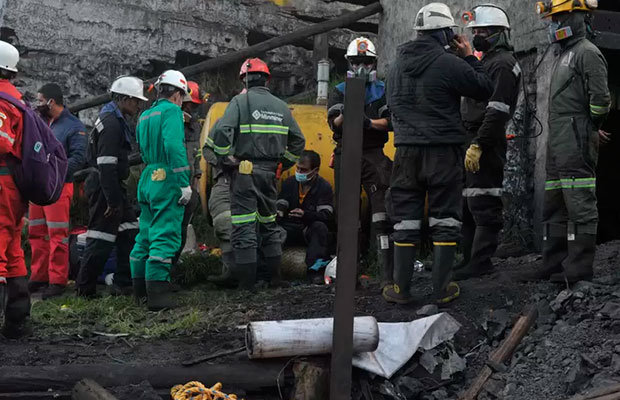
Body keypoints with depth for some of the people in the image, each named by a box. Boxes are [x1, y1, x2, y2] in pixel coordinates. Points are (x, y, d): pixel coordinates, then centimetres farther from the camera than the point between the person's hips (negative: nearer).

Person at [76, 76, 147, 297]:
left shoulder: (116, 120, 17)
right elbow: (106, 165, -23)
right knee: (101, 238, -6)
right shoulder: (111, 123, -17)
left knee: (129, 233, 11)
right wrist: (113, 200, -22)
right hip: (104, 187, -11)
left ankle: (123, 283, 16)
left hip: (112, 187, 11)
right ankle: (85, 289, 2)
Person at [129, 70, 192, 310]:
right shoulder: (172, 111, -8)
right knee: (165, 236, -11)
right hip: (167, 181, -9)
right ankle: (157, 292, -15)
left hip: (148, 180, 9)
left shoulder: (145, 116, 20)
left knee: (147, 233, 16)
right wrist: (184, 182, -20)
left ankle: (140, 286, 24)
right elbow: (174, 146, -20)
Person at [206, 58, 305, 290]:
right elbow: (298, 140, 15)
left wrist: (225, 160, -7)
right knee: (269, 223, 18)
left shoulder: (240, 101, -5)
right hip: (269, 173, 5)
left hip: (244, 172, -5)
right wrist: (283, 164, 21)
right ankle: (275, 276, 21)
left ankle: (246, 282, -4)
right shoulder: (280, 106, 12)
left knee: (244, 226, -4)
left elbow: (221, 132, -18)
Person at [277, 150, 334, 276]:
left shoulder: (324, 187, -2)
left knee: (320, 227, -37)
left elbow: (327, 216, -14)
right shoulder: (289, 182, 10)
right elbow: (280, 207, 3)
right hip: (290, 229, 3)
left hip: (311, 232, -3)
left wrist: (305, 214, -33)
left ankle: (316, 267, -45)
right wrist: (278, 212, -24)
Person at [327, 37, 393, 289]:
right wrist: (344, 115, -26)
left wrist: (370, 122, -20)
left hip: (374, 155, -1)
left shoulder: (383, 91, 10)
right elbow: (334, 124, -5)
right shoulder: (339, 92, 10)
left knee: (383, 213, -12)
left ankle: (388, 274, -14)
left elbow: (390, 122, -3)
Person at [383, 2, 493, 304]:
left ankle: (401, 288, 10)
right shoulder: (449, 64, -12)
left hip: (406, 150, 5)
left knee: (406, 218, 9)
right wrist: (470, 58, 6)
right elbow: (485, 90, -3)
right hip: (443, 151, -5)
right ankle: (442, 289, 5)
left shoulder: (398, 63, 8)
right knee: (445, 218, 4)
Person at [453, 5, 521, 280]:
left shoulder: (503, 64, -10)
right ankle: (470, 258, 19)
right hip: (473, 142, 10)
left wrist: (477, 144, -24)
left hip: (486, 145, -10)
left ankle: (480, 262, -5)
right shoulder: (486, 62, 22)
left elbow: (497, 111, -20)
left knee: (483, 205, -8)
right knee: (467, 204, 13)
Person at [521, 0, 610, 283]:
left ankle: (579, 266, -8)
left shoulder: (587, 53, -7)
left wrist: (588, 128, -6)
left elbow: (600, 98, -16)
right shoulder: (565, 56, 24)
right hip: (558, 143, 11)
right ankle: (554, 264, 17)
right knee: (554, 207, 12)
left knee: (580, 206, -9)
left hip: (576, 141, -11)